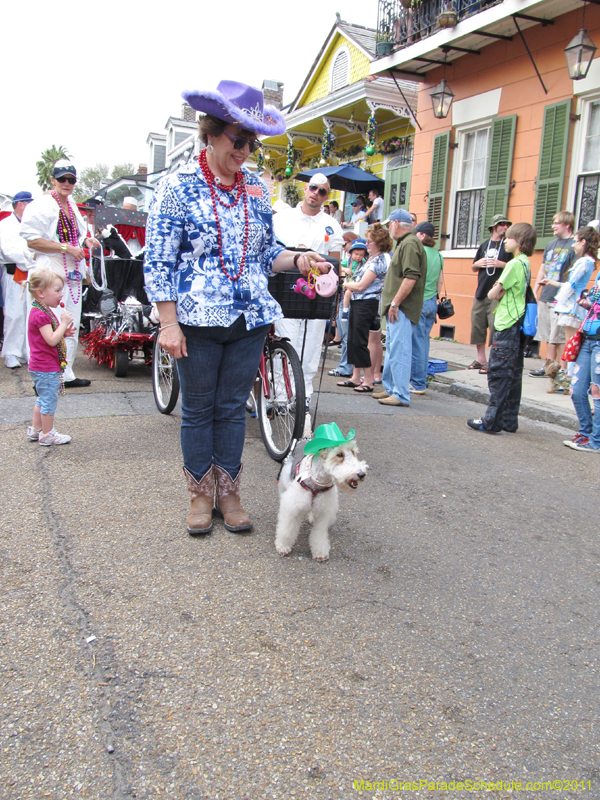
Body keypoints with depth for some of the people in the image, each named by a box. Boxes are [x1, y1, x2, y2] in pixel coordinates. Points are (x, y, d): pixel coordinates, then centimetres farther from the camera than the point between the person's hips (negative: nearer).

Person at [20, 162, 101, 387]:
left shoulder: (72, 206, 16)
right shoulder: (41, 206, -10)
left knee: (72, 326, 11)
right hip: (51, 273, -8)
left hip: (72, 273, 8)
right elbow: (32, 240, -17)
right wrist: (66, 248, -20)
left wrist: (86, 241, 8)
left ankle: (66, 374, 20)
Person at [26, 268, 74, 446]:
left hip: (41, 366, 11)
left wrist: (64, 332, 1)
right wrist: (64, 323, -21)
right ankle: (47, 434, 11)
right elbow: (51, 340, -27)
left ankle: (35, 429, 31)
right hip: (46, 368, -11)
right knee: (49, 399, 0)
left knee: (43, 399, 20)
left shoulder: (44, 311, 12)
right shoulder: (40, 315, -21)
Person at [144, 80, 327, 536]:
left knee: (233, 408, 10)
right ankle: (201, 495, 23)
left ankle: (228, 493, 23)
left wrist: (297, 259, -3)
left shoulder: (257, 191, 9)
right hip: (198, 322, -3)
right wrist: (168, 323, -14)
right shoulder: (178, 187, -4)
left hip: (250, 320, 4)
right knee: (198, 409, 8)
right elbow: (158, 262, -7)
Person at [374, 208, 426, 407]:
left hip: (402, 309, -11)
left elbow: (411, 278, -24)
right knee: (392, 349, 17)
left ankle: (401, 395, -8)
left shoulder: (410, 244, -14)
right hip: (397, 308, 11)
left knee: (399, 350, -11)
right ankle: (390, 389, 27)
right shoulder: (404, 243, 19)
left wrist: (395, 303, -22)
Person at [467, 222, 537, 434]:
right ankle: (509, 421, 16)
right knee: (512, 374, 11)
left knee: (498, 373, -7)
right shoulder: (526, 263, 15)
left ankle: (492, 421, -5)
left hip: (508, 326, -10)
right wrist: (502, 291, -2)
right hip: (517, 324, 10)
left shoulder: (515, 263, -14)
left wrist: (498, 290, 7)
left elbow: (493, 294, -12)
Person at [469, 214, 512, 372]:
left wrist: (501, 264, -16)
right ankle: (480, 359, 18)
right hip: (481, 293, 5)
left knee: (496, 327, -10)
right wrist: (478, 263, 2)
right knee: (477, 325, 7)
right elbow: (473, 267, 24)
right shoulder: (484, 245, 17)